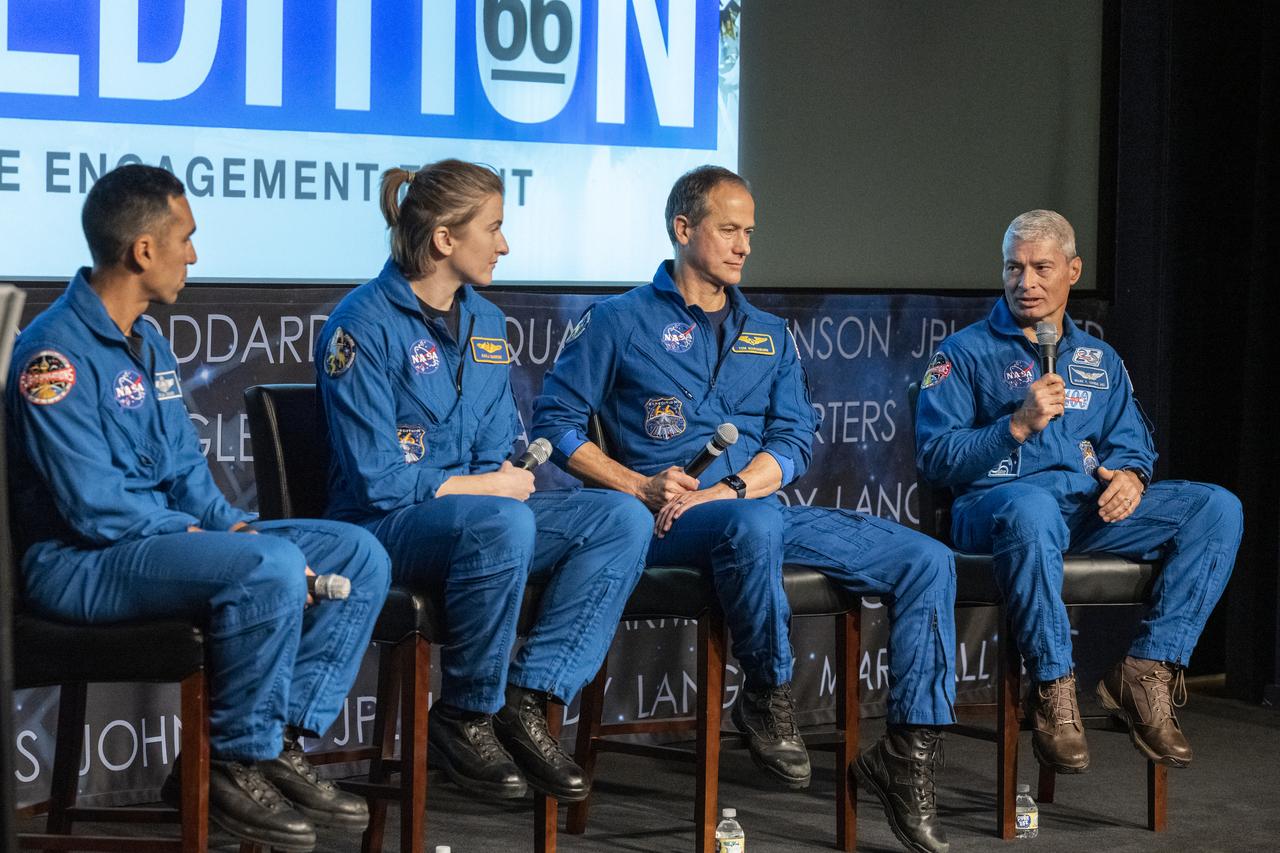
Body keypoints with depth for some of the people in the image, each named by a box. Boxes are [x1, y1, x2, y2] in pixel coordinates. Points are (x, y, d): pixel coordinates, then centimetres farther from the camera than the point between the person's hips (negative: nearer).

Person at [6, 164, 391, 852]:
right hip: (79, 562, -10)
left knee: (358, 555, 0)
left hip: (169, 534, 10)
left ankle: (278, 746, -5)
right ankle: (233, 766, -16)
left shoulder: (149, 346, 16)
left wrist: (232, 524, -2)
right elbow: (93, 507, -21)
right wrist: (200, 535, -14)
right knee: (271, 567, -33)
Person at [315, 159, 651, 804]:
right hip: (384, 527, -8)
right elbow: (377, 480, -17)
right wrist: (491, 486, -11)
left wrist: (506, 480, -6)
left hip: (475, 511, 8)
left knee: (622, 519, -13)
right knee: (503, 524, -38)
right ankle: (463, 719, -19)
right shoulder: (364, 326, -12)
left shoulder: (486, 322, 13)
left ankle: (525, 702, -18)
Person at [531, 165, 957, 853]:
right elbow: (555, 421, 0)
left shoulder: (768, 336, 21)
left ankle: (908, 754, -13)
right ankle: (767, 696, -20)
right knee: (756, 525, -42)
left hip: (762, 507, 6)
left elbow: (794, 439, 9)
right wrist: (639, 486, -13)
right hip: (670, 524, -6)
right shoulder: (620, 322, 6)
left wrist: (728, 489, -11)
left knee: (927, 561, -11)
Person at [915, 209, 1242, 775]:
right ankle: (1053, 691, -33)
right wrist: (1018, 425, -14)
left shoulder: (1099, 360, 25)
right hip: (995, 504, -5)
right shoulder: (965, 354, 9)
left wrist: (1130, 474, -3)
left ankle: (1147, 670, -21)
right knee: (1031, 507, -44)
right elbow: (934, 456, -2)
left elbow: (1132, 441, 22)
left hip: (1091, 507, 5)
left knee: (1218, 508, -17)